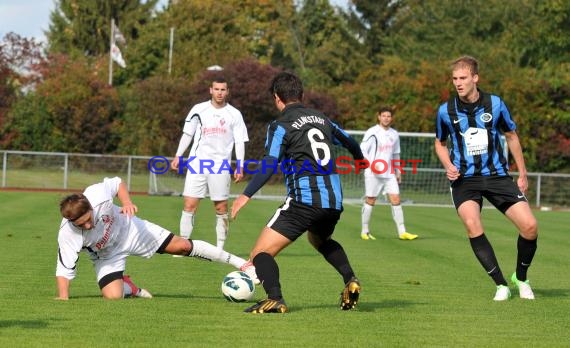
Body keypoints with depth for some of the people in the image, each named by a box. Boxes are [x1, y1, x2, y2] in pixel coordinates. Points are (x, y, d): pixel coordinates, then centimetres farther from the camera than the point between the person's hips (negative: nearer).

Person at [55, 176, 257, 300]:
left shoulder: (96, 194, -34)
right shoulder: (67, 235, -36)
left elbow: (117, 183, -10)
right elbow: (64, 269, -28)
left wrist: (127, 202, -26)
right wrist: (63, 298, -41)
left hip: (128, 229, 1)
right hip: (107, 255, -1)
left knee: (182, 246, 0)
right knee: (113, 296, -24)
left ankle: (241, 264, 15)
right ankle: (128, 287, 18)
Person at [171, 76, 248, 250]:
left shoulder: (235, 115, 3)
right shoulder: (198, 110, 5)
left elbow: (240, 142, 5)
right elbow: (187, 134, 13)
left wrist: (239, 167, -4)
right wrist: (178, 156, 6)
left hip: (221, 166, 0)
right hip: (197, 163, 0)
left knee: (221, 208, -1)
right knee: (189, 205, -6)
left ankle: (219, 248, 6)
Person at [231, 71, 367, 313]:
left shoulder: (280, 126, -2)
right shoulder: (322, 119, 17)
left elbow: (269, 164, -16)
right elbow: (348, 141, 34)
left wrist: (246, 195, -20)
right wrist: (360, 159, 56)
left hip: (304, 201, -7)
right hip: (334, 201, 7)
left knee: (261, 253, -5)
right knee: (320, 240, 38)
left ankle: (275, 298, -30)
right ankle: (350, 280, 18)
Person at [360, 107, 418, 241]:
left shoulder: (394, 134, 11)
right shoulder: (372, 133, -6)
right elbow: (362, 151, -10)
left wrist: (398, 172, 21)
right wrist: (371, 164, -23)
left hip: (389, 173, 5)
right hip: (373, 173, -4)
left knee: (396, 200, -4)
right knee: (370, 201, 1)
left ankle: (402, 232, -4)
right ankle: (364, 231, 12)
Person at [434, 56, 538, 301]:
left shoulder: (495, 104, -4)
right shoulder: (446, 111, -3)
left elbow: (511, 136, 11)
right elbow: (440, 143, 15)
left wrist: (522, 174, 12)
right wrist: (448, 166, -5)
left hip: (496, 175, 1)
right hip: (464, 178, -1)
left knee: (529, 226, -12)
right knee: (472, 225, -28)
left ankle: (521, 278, 15)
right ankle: (501, 284, -14)